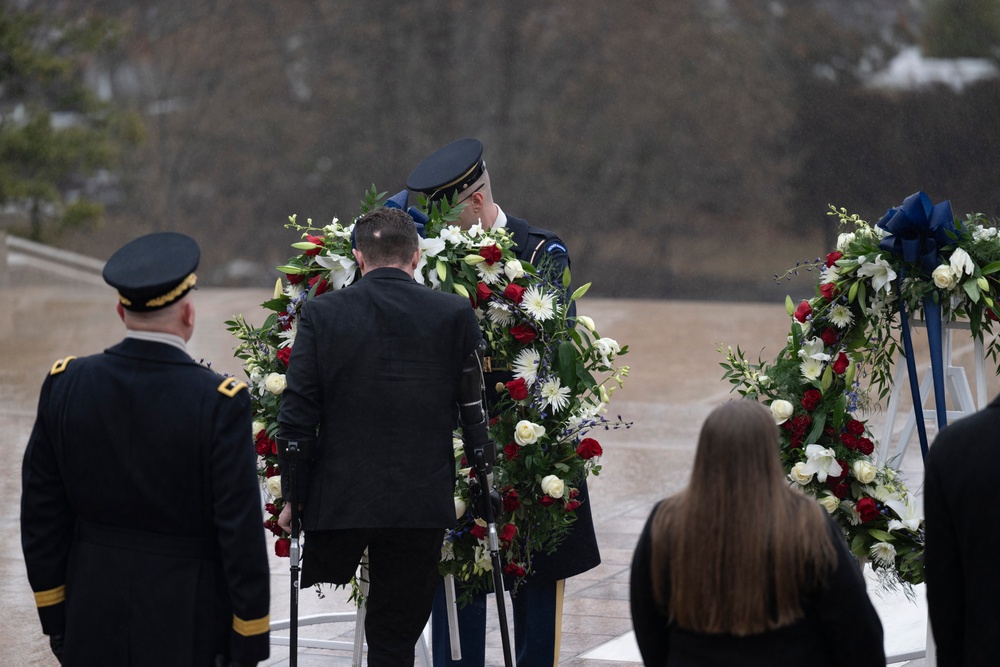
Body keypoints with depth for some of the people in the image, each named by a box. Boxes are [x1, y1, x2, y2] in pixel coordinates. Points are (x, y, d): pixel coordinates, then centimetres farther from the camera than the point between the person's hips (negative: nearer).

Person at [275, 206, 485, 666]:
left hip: (337, 502, -1)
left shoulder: (321, 314, -4)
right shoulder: (456, 315, -2)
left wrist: (292, 495, 4)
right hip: (423, 504, 1)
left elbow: (296, 416, -4)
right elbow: (476, 410, 2)